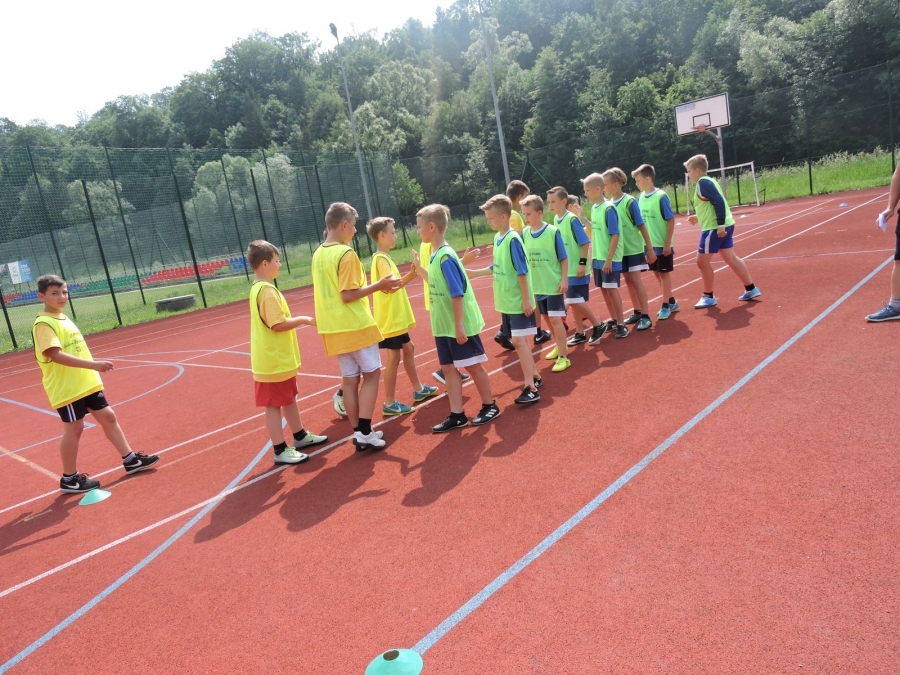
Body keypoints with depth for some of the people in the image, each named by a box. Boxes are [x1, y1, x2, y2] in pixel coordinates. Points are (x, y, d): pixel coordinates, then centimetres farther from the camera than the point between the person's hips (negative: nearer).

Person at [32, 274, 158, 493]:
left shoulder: (64, 318, 13)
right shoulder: (43, 324, -16)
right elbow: (56, 355, -29)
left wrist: (93, 371, 20)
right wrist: (93, 364, -35)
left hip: (87, 383, 8)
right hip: (66, 388, -8)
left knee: (108, 417, 11)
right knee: (74, 428, 1)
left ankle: (130, 460, 21)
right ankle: (69, 479, 16)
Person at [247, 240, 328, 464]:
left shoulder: (258, 288, 11)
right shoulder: (267, 290, -21)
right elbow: (278, 325, -25)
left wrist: (298, 321, 10)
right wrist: (304, 319, -14)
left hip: (279, 358, 10)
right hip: (273, 360, -10)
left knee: (289, 398, 21)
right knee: (274, 405, 0)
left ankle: (300, 436, 35)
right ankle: (280, 450, 10)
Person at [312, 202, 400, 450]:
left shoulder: (318, 254, 10)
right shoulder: (346, 253, -15)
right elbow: (348, 295, -19)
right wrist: (378, 286, -12)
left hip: (334, 328, 8)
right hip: (355, 326, -7)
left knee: (350, 379, 11)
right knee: (371, 374, 4)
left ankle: (358, 432, 17)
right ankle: (364, 431, 0)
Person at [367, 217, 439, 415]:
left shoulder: (384, 258, 13)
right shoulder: (381, 259, -17)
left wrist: (410, 274, 6)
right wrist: (411, 274, -34)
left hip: (396, 317, 10)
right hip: (390, 318, -10)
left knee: (408, 349, 19)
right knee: (394, 357, -4)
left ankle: (418, 389, 32)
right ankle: (389, 403, 4)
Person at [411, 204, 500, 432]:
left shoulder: (446, 256, -19)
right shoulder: (435, 256, 7)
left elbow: (457, 293, -22)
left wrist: (459, 324, -23)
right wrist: (419, 267, 17)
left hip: (460, 325, -9)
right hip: (443, 326, 9)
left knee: (473, 366, 5)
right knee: (450, 368, 10)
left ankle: (490, 407, 22)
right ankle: (457, 415, 17)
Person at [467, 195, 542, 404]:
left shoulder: (513, 239, -17)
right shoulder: (497, 238, 8)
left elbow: (522, 272, -18)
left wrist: (526, 299, -19)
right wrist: (473, 273, 17)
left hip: (518, 301, -8)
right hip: (506, 302, 8)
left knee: (519, 341, -9)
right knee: (518, 341, 15)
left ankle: (531, 388, -5)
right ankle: (534, 376, 30)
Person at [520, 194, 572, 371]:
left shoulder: (553, 232, -14)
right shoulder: (524, 233, 0)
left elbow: (563, 258, -10)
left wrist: (564, 280, -13)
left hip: (554, 284, -5)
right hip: (537, 285, 6)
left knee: (555, 319, -7)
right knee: (548, 318, 17)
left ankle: (563, 357, 0)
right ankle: (560, 347, 36)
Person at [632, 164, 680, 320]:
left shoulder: (661, 196, -15)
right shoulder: (641, 197, 3)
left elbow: (671, 220, -14)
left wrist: (668, 243, -16)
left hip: (662, 244, -6)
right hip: (649, 244, 7)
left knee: (664, 273, 2)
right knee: (657, 273, 13)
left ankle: (666, 306, 12)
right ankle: (672, 302, 27)